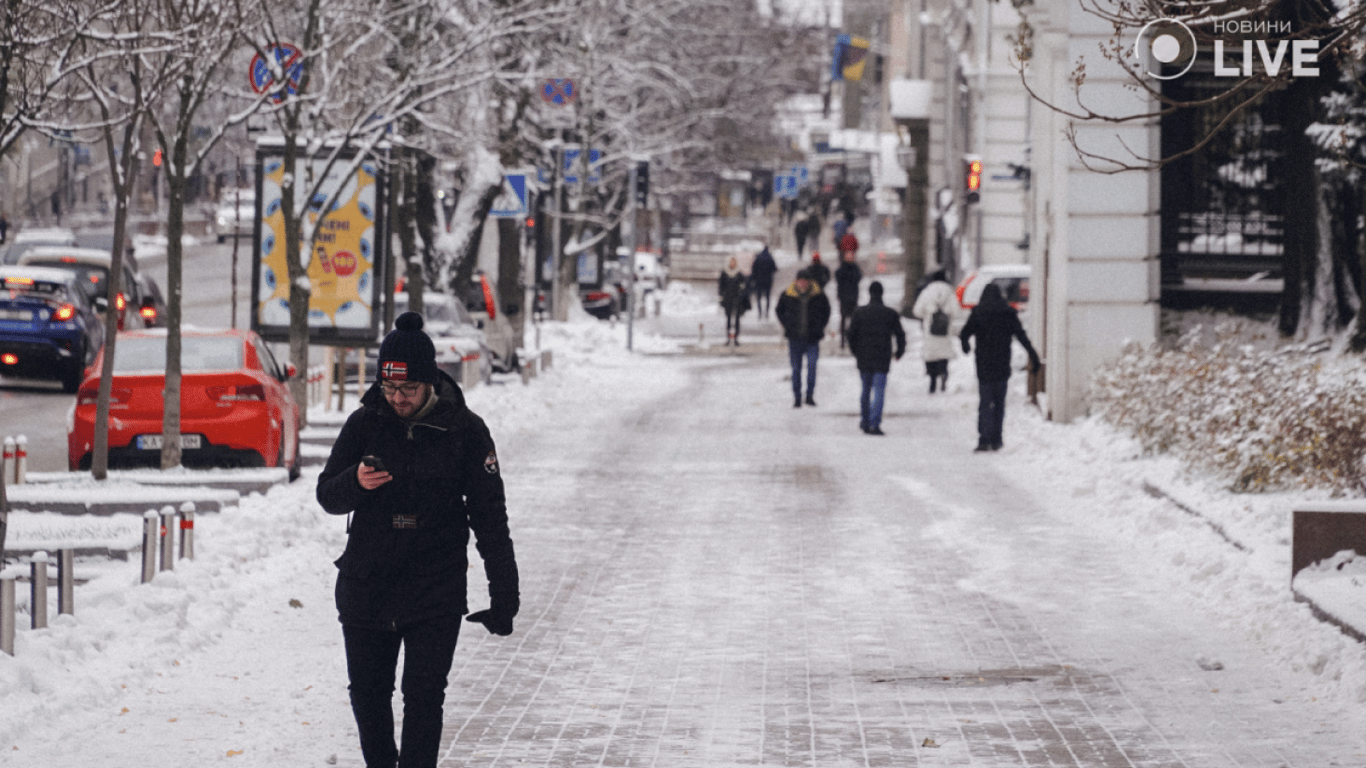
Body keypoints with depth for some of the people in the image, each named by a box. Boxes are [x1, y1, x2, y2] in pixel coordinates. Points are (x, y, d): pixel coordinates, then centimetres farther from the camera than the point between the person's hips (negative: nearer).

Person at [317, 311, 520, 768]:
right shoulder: (365, 423, 0)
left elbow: (490, 517, 2)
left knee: (424, 699, -7)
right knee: (368, 696, 12)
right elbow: (327, 497, 5)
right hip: (365, 588, 3)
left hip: (435, 593, -2)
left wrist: (504, 594, -1)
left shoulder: (465, 430, -3)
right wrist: (355, 482, -19)